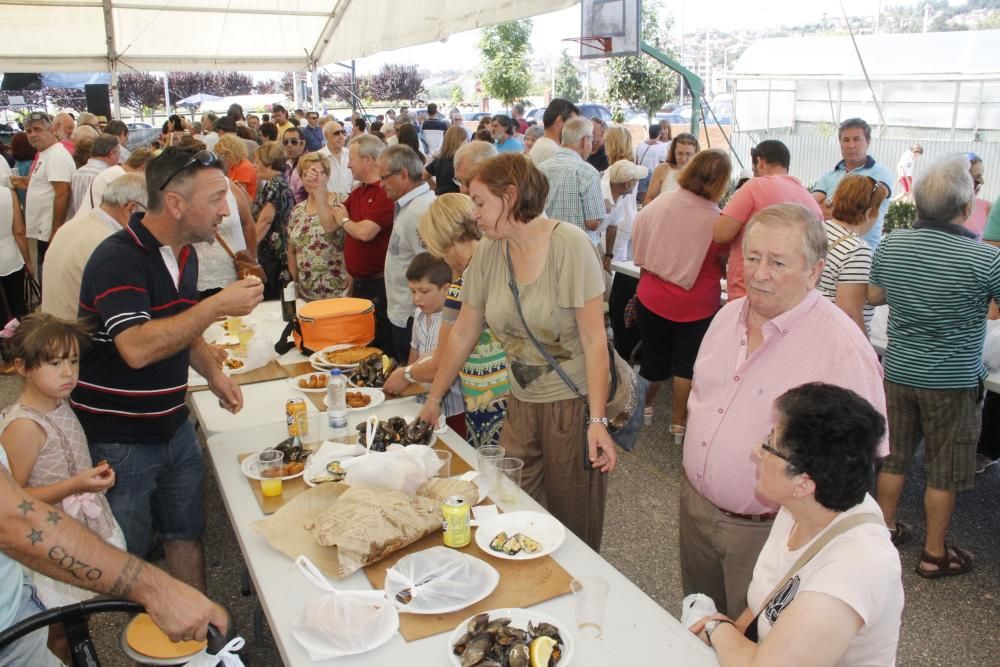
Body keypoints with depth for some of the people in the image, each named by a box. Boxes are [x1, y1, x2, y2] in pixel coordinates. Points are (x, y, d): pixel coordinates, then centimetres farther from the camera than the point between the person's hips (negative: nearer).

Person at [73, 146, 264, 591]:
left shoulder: (184, 255, 5)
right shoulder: (118, 259, -21)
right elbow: (137, 348, -34)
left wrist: (213, 372, 4)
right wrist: (217, 306, -30)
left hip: (173, 426, 7)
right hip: (118, 438, -7)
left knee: (185, 533, 17)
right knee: (129, 554, 10)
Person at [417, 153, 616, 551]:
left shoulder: (569, 245, -16)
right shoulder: (489, 251, 0)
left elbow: (594, 339, -17)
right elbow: (463, 333, 8)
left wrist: (598, 421, -21)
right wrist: (433, 399, 12)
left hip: (574, 403, -5)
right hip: (522, 403, 5)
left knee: (573, 525, 8)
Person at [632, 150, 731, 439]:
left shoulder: (659, 203, -9)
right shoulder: (717, 221, -20)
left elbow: (638, 240, 7)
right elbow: (725, 267, -6)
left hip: (651, 298, 3)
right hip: (696, 306, -3)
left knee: (653, 356, 21)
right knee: (686, 363, 12)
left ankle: (645, 406, 41)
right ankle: (678, 423, 23)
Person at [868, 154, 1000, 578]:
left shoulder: (889, 245, -5)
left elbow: (874, 296, 9)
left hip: (899, 371, 4)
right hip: (953, 381, -4)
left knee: (895, 456, 19)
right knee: (944, 470, 10)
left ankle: (885, 527, 34)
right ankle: (934, 554, 23)